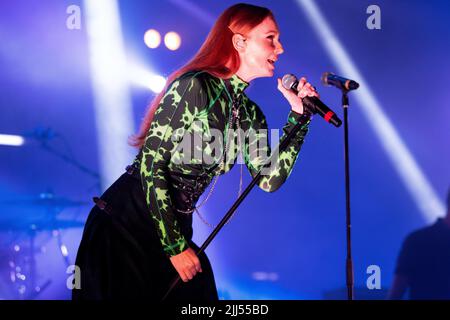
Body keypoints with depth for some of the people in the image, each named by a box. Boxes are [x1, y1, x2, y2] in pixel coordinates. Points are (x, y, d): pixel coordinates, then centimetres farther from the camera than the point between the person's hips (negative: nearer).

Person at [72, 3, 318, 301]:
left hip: (174, 228, 7)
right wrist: (175, 246, -17)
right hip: (126, 221, -7)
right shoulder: (195, 86, -16)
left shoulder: (251, 115, 7)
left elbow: (269, 180, 3)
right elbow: (151, 164, -19)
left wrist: (299, 115, 0)